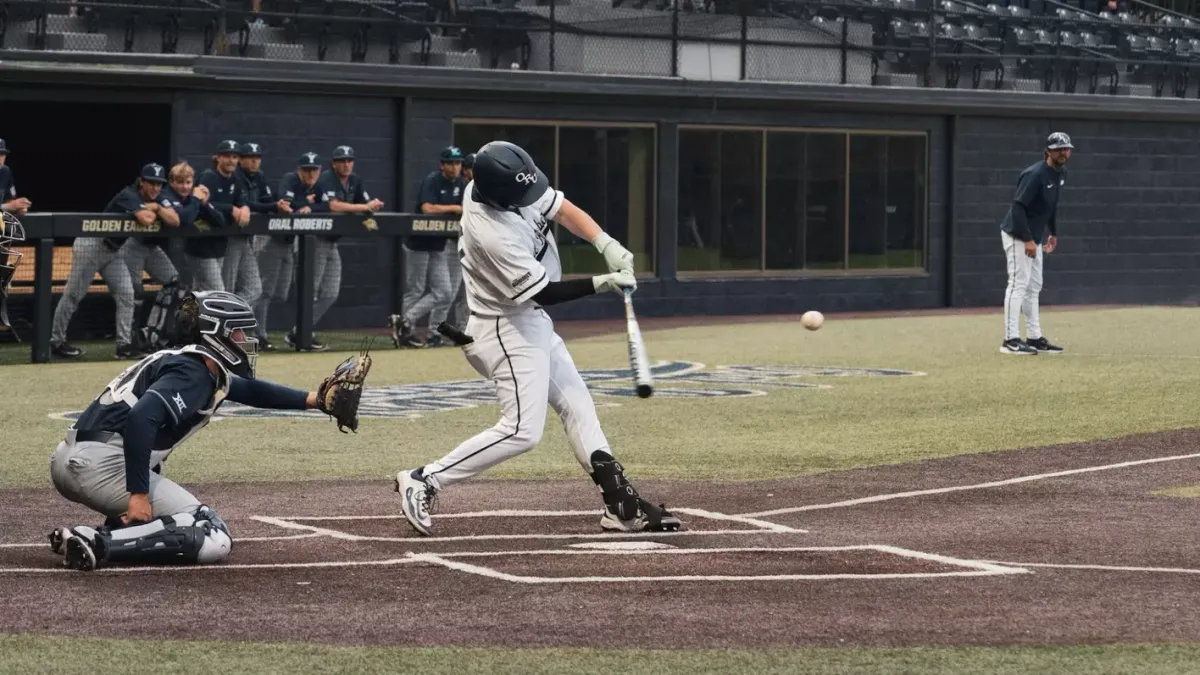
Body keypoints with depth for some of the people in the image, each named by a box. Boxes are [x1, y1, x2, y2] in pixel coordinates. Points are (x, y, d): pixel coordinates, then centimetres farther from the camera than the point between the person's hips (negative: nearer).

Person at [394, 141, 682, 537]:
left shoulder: (503, 186, -8)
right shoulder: (493, 234, -32)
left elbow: (562, 209, -1)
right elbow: (543, 292, -24)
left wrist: (606, 244, -16)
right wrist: (603, 283, -25)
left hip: (530, 322, 10)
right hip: (508, 330, -10)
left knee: (577, 405, 10)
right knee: (522, 431, -13)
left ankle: (621, 504, 12)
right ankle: (423, 481, -8)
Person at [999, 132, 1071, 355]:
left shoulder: (1059, 174, 7)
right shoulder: (1035, 174, -22)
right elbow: (1017, 207, -26)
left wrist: (1052, 232, 19)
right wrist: (1028, 240, -28)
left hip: (1034, 238, 10)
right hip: (1018, 236, -10)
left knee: (1033, 288, 12)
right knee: (1018, 285, -11)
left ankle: (1034, 338, 17)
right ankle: (1011, 340, -12)